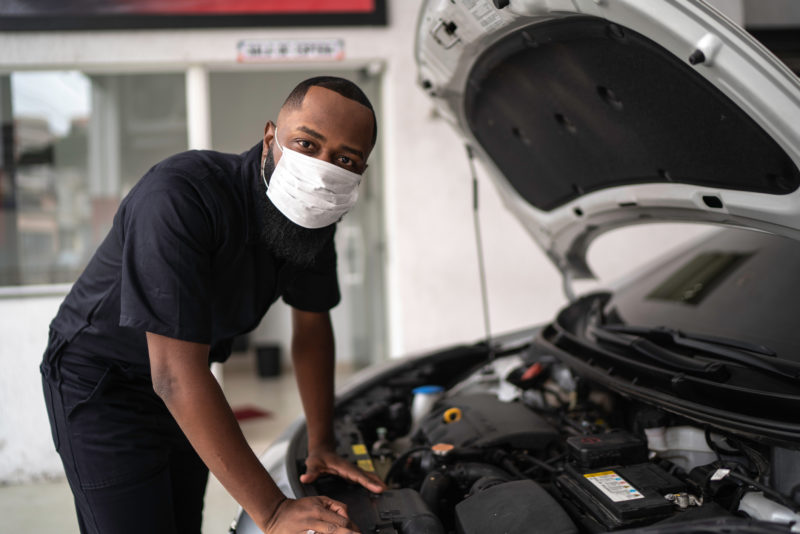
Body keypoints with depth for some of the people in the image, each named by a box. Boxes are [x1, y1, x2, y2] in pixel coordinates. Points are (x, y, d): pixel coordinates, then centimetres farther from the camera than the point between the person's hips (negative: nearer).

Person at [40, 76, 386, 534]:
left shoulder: (314, 213, -11)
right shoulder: (178, 198, -36)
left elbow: (313, 324, 4)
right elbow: (177, 374, -39)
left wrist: (322, 445, 1)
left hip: (183, 386, 7)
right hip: (100, 384, -7)